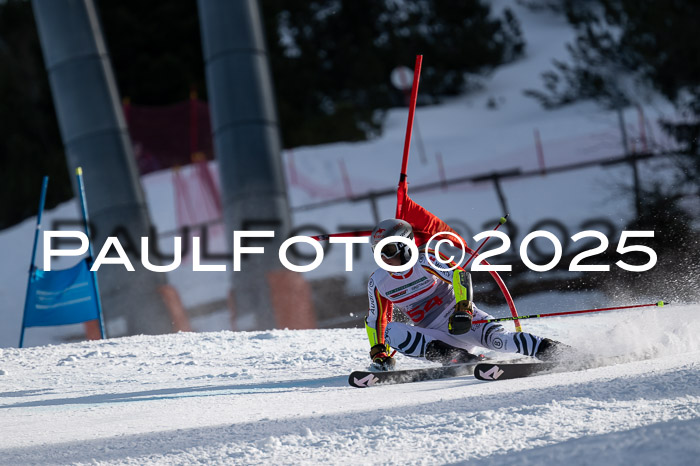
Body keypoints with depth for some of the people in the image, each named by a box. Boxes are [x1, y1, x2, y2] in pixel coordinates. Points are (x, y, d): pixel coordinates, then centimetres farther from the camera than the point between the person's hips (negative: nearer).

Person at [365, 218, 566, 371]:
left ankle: (553, 350, -27)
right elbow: (375, 320, 15)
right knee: (390, 331, -23)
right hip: (436, 337, 4)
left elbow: (459, 276, -19)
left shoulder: (424, 261, -10)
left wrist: (463, 309, -33)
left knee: (497, 338, -33)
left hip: (463, 320, -4)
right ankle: (457, 357, -32)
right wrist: (378, 353, 4)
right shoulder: (377, 283, 4)